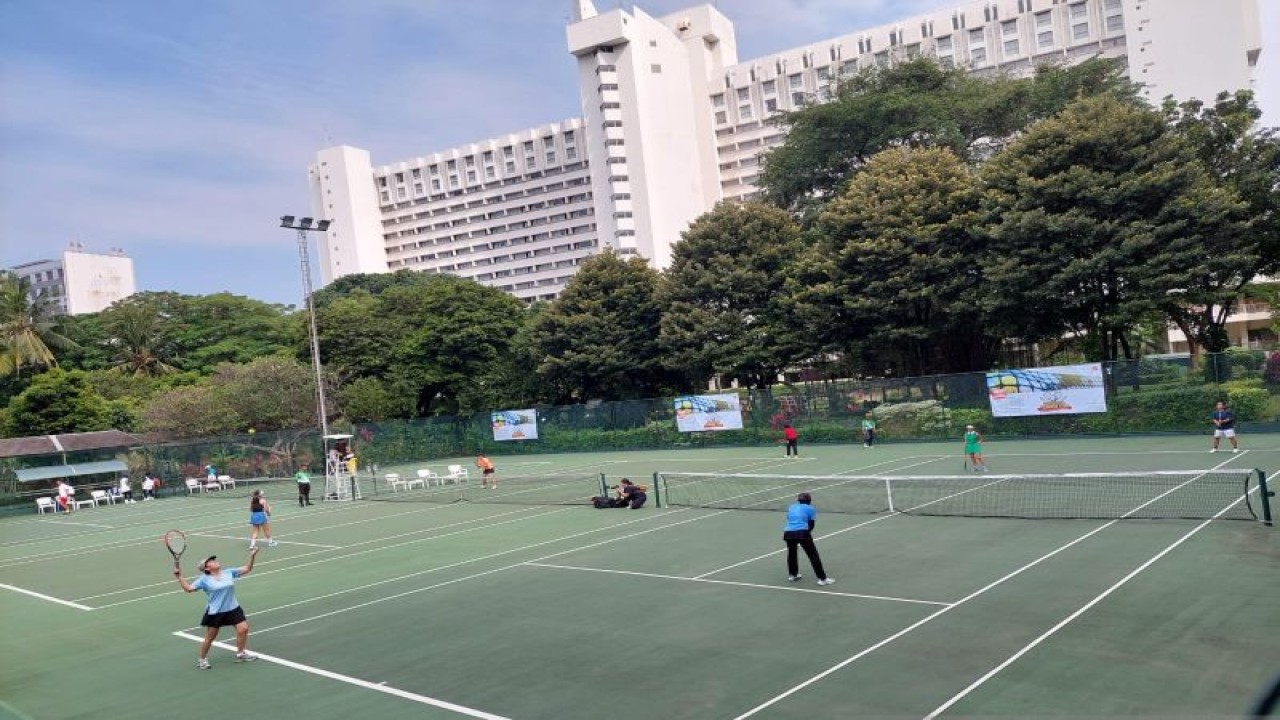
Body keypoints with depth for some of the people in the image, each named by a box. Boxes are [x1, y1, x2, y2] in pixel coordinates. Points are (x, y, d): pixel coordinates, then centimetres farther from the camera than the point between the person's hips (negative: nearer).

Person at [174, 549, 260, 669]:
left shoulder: (229, 572, 1)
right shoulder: (204, 579, -5)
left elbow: (247, 569, 2)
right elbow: (188, 588, -6)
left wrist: (252, 556, -11)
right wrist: (179, 577, -15)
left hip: (233, 609, 3)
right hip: (215, 612, -3)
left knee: (243, 629, -4)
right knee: (210, 637, 7)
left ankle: (240, 654, 17)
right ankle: (202, 659, 29)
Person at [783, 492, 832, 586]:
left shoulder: (791, 507, 24)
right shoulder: (810, 509, 12)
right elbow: (811, 525, 10)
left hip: (788, 532, 4)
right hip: (802, 533, -4)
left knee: (791, 553, 28)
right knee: (813, 555, 3)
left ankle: (792, 575, 38)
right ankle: (822, 578, 2)